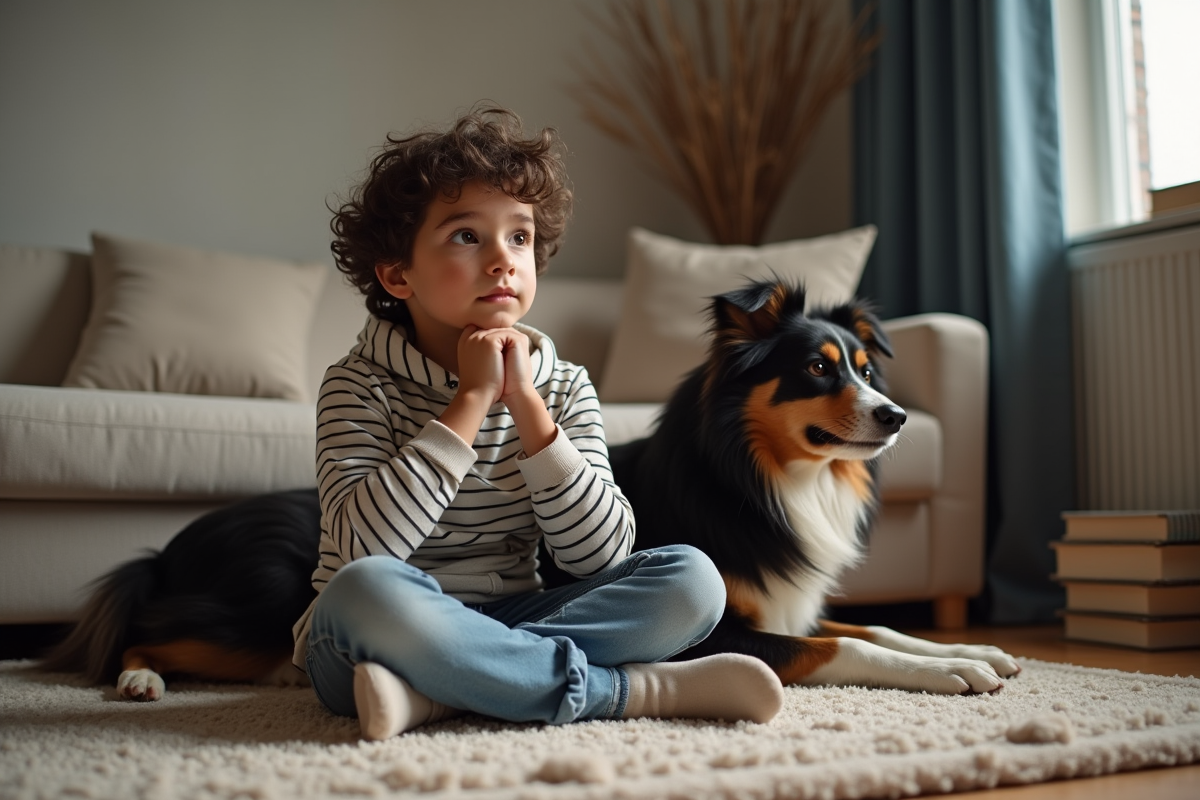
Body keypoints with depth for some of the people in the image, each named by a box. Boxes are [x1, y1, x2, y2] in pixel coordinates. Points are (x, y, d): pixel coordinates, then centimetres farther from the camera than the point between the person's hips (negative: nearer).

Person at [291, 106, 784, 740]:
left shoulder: (562, 388, 2)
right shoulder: (361, 387, -7)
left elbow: (602, 557, -9)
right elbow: (362, 549, -24)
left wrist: (524, 402, -16)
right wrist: (471, 400, -21)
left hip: (507, 621, 4)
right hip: (364, 647, -3)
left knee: (690, 579, -15)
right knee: (363, 590, -38)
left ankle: (436, 694, -26)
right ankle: (635, 688, -26)